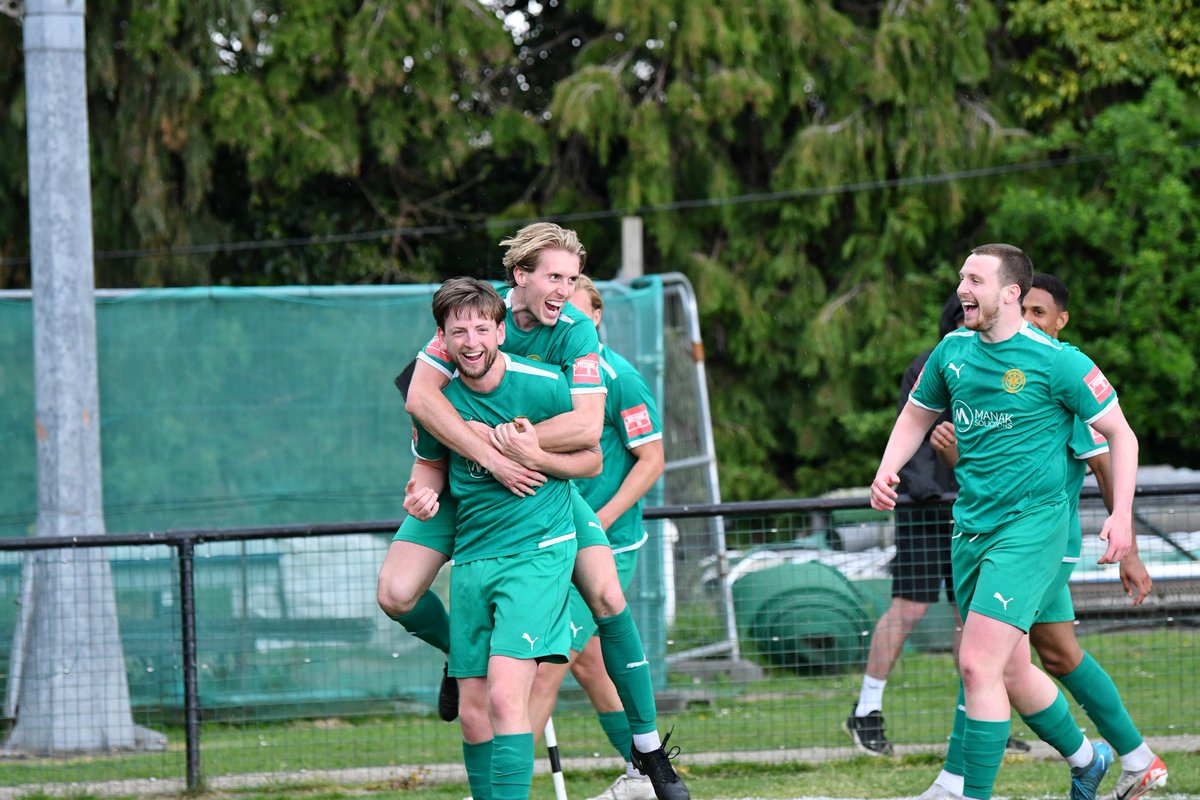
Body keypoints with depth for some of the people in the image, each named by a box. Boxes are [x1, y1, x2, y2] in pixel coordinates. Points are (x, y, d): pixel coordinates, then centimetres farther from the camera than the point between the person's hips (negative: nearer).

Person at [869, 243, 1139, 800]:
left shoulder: (1055, 361, -11)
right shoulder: (952, 351, 6)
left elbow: (1120, 434, -3)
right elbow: (917, 415, 22)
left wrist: (1122, 515, -11)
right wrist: (886, 471, 4)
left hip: (1030, 525, -7)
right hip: (970, 526, 7)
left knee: (978, 665, -18)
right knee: (1012, 673, 14)